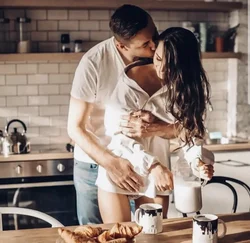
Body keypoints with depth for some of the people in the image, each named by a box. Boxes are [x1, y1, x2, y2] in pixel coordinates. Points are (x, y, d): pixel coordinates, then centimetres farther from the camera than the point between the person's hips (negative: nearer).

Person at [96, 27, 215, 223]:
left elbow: (190, 129, -4)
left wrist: (197, 160, -25)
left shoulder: (189, 87, -5)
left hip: (157, 173, 4)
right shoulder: (133, 79, -18)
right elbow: (117, 132, -20)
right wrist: (151, 165, -32)